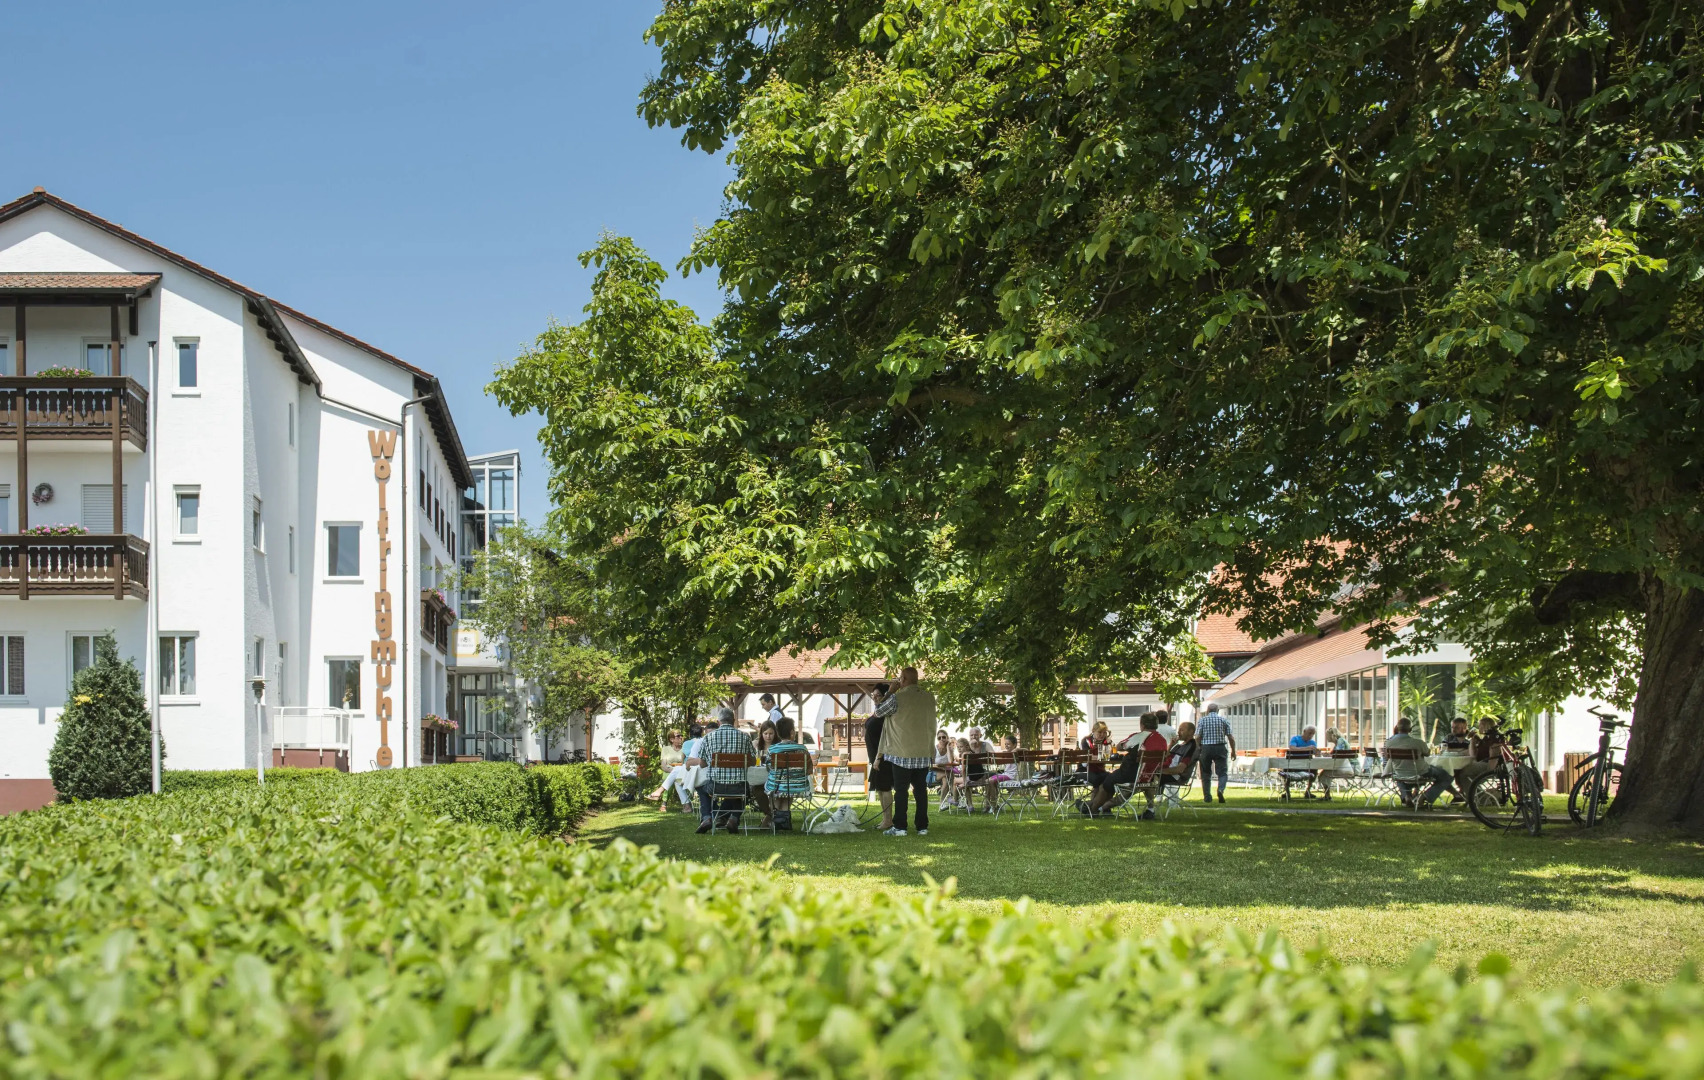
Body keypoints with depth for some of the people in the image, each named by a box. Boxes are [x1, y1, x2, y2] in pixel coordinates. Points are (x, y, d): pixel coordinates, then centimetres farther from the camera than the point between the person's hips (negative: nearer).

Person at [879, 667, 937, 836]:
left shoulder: (898, 698, -13)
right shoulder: (929, 698, 4)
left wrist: (890, 692, 11)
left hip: (902, 753, -4)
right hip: (923, 752, 4)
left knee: (901, 790, 1)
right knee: (921, 790, 8)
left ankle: (899, 827, 0)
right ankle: (922, 827, 9)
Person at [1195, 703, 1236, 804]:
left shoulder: (1202, 720, 3)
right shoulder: (1224, 720, 4)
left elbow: (1197, 737, -4)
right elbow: (1231, 738, 1)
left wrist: (1196, 751, 5)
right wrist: (1233, 751, 11)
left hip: (1206, 748, 0)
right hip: (1220, 748, 0)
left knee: (1206, 773, 10)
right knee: (1222, 772, 2)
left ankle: (1207, 797, 11)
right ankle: (1221, 790, -25)